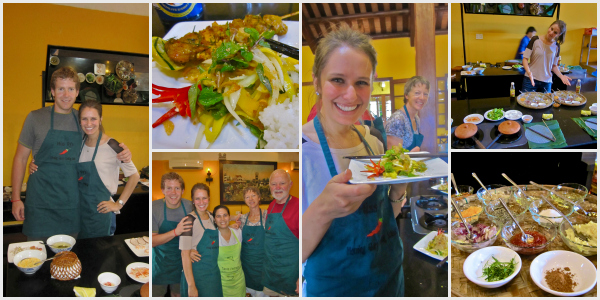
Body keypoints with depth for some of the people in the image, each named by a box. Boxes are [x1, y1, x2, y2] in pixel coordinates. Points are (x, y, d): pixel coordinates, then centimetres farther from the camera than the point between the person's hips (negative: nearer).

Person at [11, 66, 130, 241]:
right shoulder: (36, 118, 0)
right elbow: (21, 158, 3)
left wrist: (123, 154, -8)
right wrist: (16, 198, -2)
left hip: (72, 205, 2)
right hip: (40, 205, -2)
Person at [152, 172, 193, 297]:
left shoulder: (189, 206, -8)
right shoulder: (154, 207, -17)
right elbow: (152, 241, -21)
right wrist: (175, 232, -34)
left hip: (181, 263, 3)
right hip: (159, 265, -2)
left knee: (178, 294, 16)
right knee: (155, 294, 9)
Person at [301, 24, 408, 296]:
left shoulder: (373, 143, -4)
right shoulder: (304, 148, -22)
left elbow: (383, 219, 8)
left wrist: (399, 188, -11)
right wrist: (322, 211, -37)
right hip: (332, 287, -5)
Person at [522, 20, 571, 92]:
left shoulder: (556, 46, 6)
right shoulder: (535, 40, -5)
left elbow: (554, 65, 14)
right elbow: (525, 59, -6)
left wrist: (561, 76, -4)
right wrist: (529, 72, -23)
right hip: (531, 79, -3)